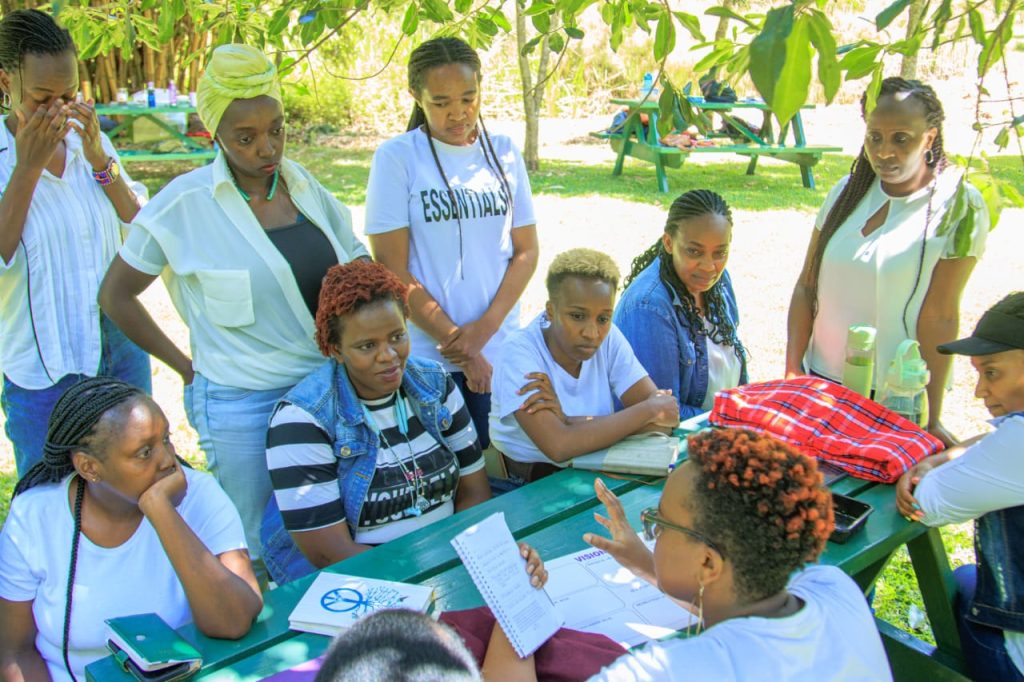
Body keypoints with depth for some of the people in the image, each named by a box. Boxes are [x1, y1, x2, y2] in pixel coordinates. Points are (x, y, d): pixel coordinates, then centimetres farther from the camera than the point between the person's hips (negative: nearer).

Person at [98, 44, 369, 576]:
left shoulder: (302, 184, 3)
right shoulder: (185, 203, -11)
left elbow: (356, 265, 15)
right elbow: (115, 295, -3)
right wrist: (187, 367, -4)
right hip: (241, 405, -5)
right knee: (254, 555, 8)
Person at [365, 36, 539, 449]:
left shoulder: (504, 153, 6)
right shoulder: (396, 158, -6)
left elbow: (526, 250, 6)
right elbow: (392, 269, -8)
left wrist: (484, 328, -8)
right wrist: (456, 343, -10)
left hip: (500, 349, 3)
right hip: (426, 355, -3)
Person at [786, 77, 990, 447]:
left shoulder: (958, 205, -10)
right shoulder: (848, 191, 3)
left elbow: (940, 318, -14)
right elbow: (806, 285, 4)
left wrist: (930, 419, -14)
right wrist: (792, 371, -3)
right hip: (822, 381, 5)